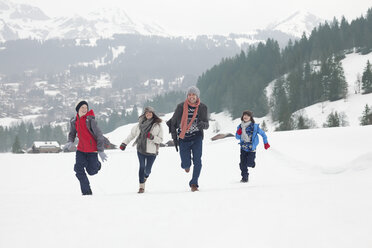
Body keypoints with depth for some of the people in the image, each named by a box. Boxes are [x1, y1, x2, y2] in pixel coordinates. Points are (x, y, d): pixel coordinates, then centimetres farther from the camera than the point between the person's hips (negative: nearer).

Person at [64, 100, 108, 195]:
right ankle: (86, 191, 4)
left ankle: (97, 164, 38)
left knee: (91, 171, 1)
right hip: (81, 149, 5)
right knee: (79, 169, -8)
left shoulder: (90, 120, -17)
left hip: (92, 150, -4)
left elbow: (99, 135, -15)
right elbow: (72, 133, 18)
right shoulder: (74, 121, 1)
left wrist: (101, 151, -18)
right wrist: (70, 142, -4)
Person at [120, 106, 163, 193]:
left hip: (151, 151, -2)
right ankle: (141, 186, 8)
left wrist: (152, 137, -20)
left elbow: (160, 140, -2)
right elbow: (132, 134, 17)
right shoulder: (140, 124, 6)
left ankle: (145, 176, 38)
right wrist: (124, 143, 16)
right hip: (140, 150, 2)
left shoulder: (157, 125, -2)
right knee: (142, 167, -3)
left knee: (147, 169, 2)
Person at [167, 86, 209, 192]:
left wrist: (203, 124, -27)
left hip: (197, 137, 0)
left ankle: (194, 183, -4)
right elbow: (173, 122, 5)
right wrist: (174, 138, -1)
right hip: (183, 138, 0)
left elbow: (207, 124, -2)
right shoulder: (181, 107, -5)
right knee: (186, 163, -2)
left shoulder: (202, 107, -2)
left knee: (197, 160, -14)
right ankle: (186, 165, 38)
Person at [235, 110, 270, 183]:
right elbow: (237, 138, 13)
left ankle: (252, 163, 29)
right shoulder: (240, 127, 3)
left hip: (251, 148, -3)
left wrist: (266, 143, 5)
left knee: (249, 163, -8)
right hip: (243, 148, 3)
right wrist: (238, 133, -10)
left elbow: (263, 134, 2)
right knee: (243, 164, -4)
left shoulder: (254, 126, -9)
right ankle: (244, 177, 8)